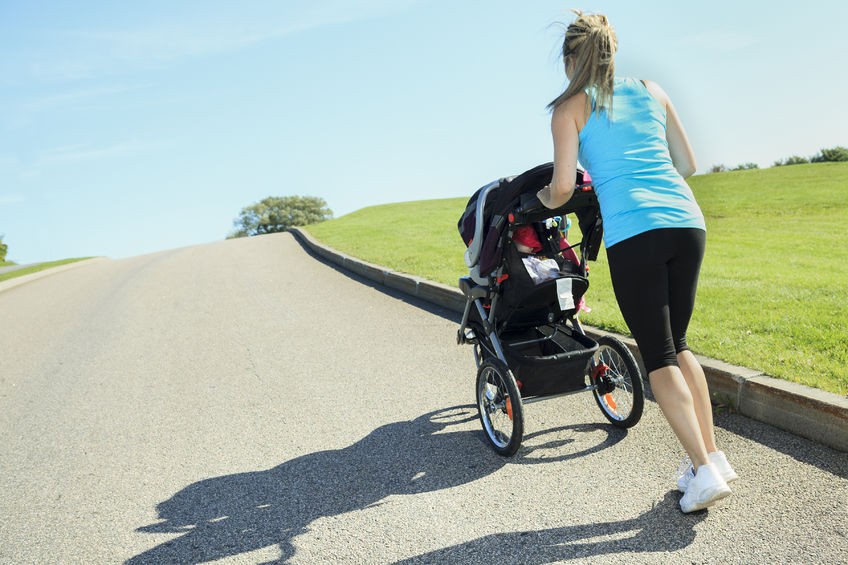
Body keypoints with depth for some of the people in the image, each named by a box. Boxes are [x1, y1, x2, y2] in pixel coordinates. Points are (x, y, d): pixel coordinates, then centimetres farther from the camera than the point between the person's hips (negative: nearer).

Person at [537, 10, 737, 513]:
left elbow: (563, 187, 0)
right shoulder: (652, 91, 20)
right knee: (677, 345, 18)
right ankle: (712, 454, 19)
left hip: (633, 235, -5)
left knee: (658, 357, 3)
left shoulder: (570, 107, 7)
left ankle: (704, 470, 0)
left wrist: (545, 200, 22)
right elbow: (687, 164, 21)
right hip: (686, 222, 5)